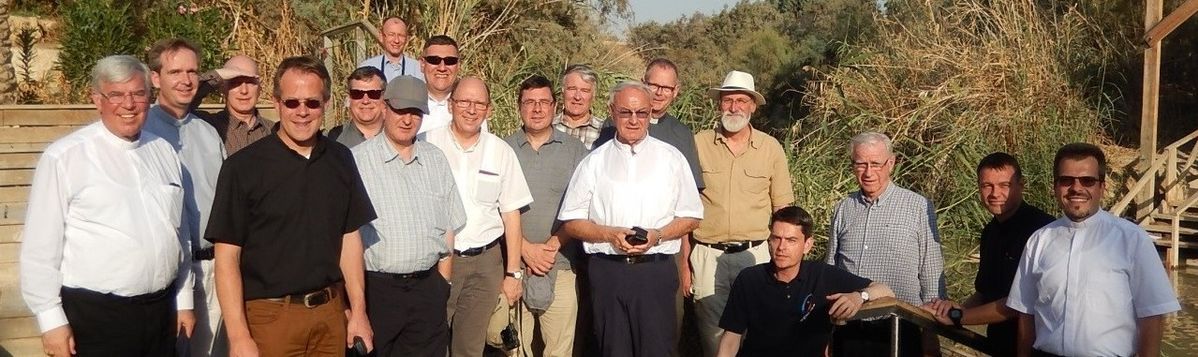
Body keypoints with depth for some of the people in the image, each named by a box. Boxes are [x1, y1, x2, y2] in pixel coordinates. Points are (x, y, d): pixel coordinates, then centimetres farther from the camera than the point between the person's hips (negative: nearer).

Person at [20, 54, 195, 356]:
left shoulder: (164, 152, 8)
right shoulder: (64, 157, -9)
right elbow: (40, 247, -8)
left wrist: (184, 301, 14)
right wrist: (52, 320, -8)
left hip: (161, 312, 5)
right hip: (94, 316, -5)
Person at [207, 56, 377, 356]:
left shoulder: (341, 160, 4)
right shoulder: (243, 167, -8)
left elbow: (349, 237, 9)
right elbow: (227, 256, -10)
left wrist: (358, 311, 5)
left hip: (331, 312, 4)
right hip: (268, 315, -4)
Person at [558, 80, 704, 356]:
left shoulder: (671, 158, 7)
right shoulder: (594, 162, 8)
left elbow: (691, 217, 8)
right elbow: (571, 222, 7)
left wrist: (657, 235, -10)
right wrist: (609, 234, -10)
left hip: (656, 270, -1)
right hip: (607, 270, 1)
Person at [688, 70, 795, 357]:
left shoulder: (771, 148, 3)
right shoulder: (698, 144, 0)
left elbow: (783, 211, 7)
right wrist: (684, 261, 0)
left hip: (755, 256, 1)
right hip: (708, 257, -1)